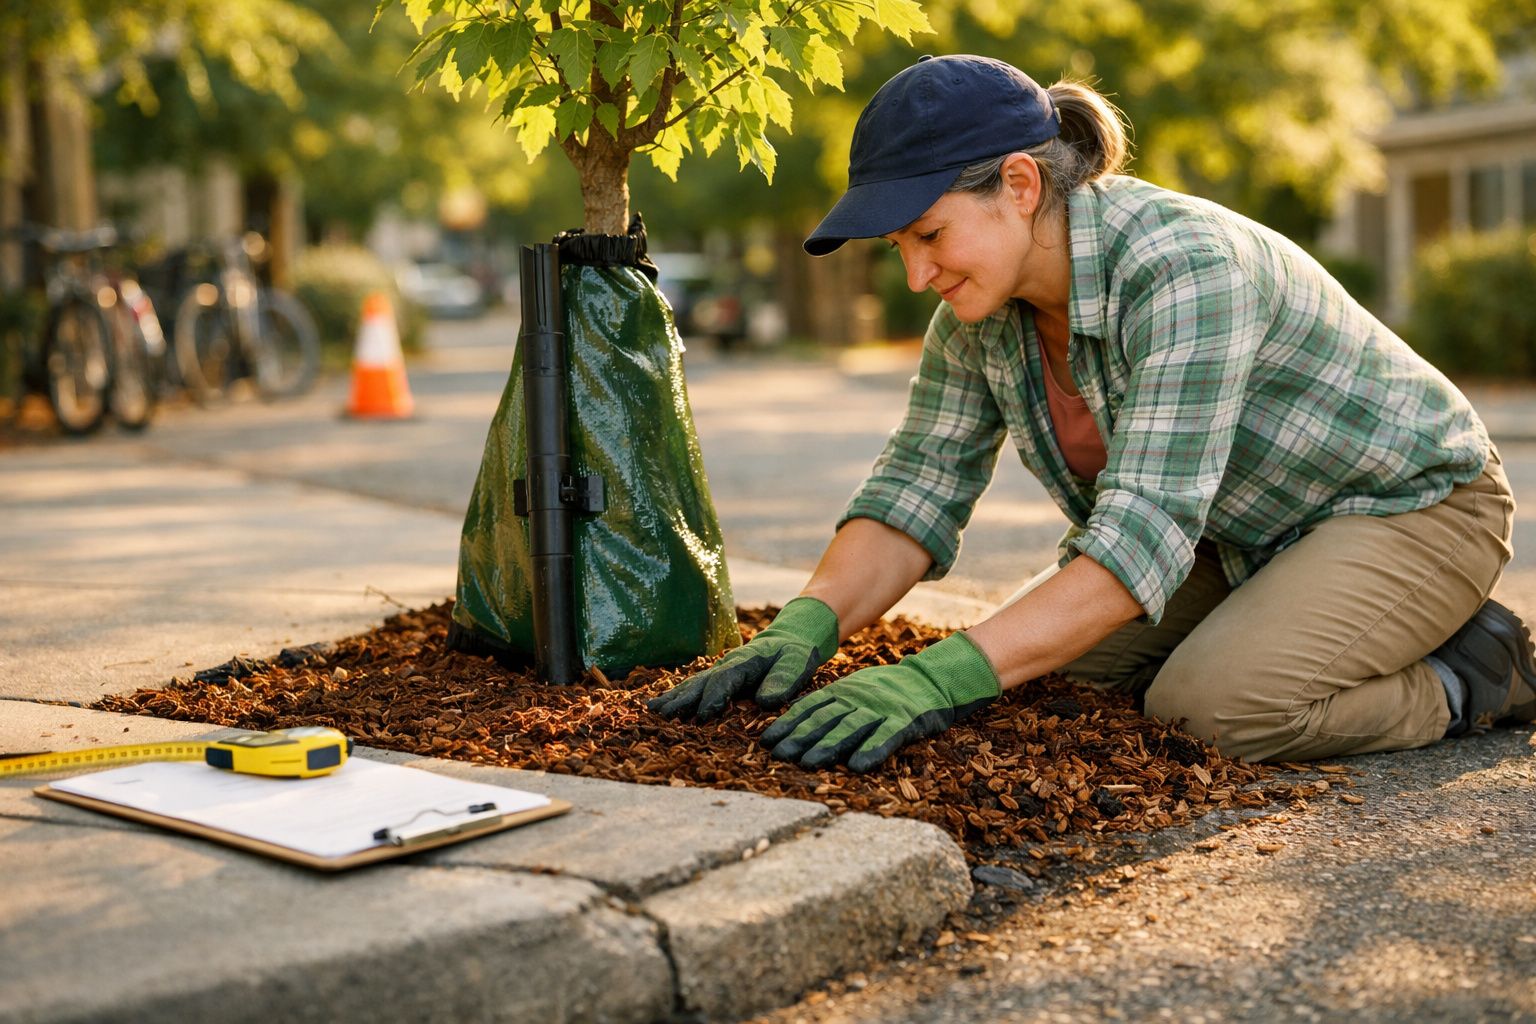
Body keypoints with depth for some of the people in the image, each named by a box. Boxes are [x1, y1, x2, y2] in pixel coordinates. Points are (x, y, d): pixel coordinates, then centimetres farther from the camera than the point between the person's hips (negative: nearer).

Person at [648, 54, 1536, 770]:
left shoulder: (1185, 268, -35)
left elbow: (1147, 531, -42)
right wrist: (807, 628, -29)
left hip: (1413, 506, -7)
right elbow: (918, 488, -11)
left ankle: (1464, 679, -2)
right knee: (1048, 659, -7)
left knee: (1210, 708, -28)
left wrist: (943, 677, -50)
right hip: (1242, 535, 8)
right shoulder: (982, 305, -11)